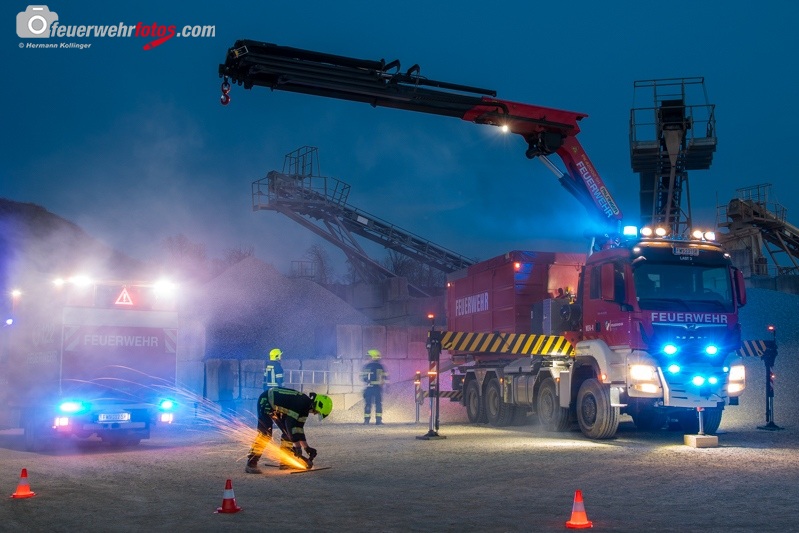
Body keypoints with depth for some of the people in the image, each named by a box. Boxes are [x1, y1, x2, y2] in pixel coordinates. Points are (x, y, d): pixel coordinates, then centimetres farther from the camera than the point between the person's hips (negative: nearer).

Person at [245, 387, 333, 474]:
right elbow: (292, 424, -35)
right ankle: (251, 464, -23)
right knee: (265, 433, -21)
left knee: (287, 431, 3)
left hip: (276, 407, 10)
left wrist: (306, 447, -1)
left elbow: (299, 427, 1)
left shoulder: (305, 407, -3)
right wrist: (298, 447, -32)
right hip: (265, 402, -10)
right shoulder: (299, 403, -31)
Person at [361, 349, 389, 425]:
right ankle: (378, 420, 1)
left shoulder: (366, 366, -1)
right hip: (378, 387, 0)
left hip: (369, 387, 0)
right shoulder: (381, 366, 0)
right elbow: (385, 377, 2)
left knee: (367, 404, 7)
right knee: (378, 404, 6)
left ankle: (366, 419, 5)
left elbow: (362, 377, 4)